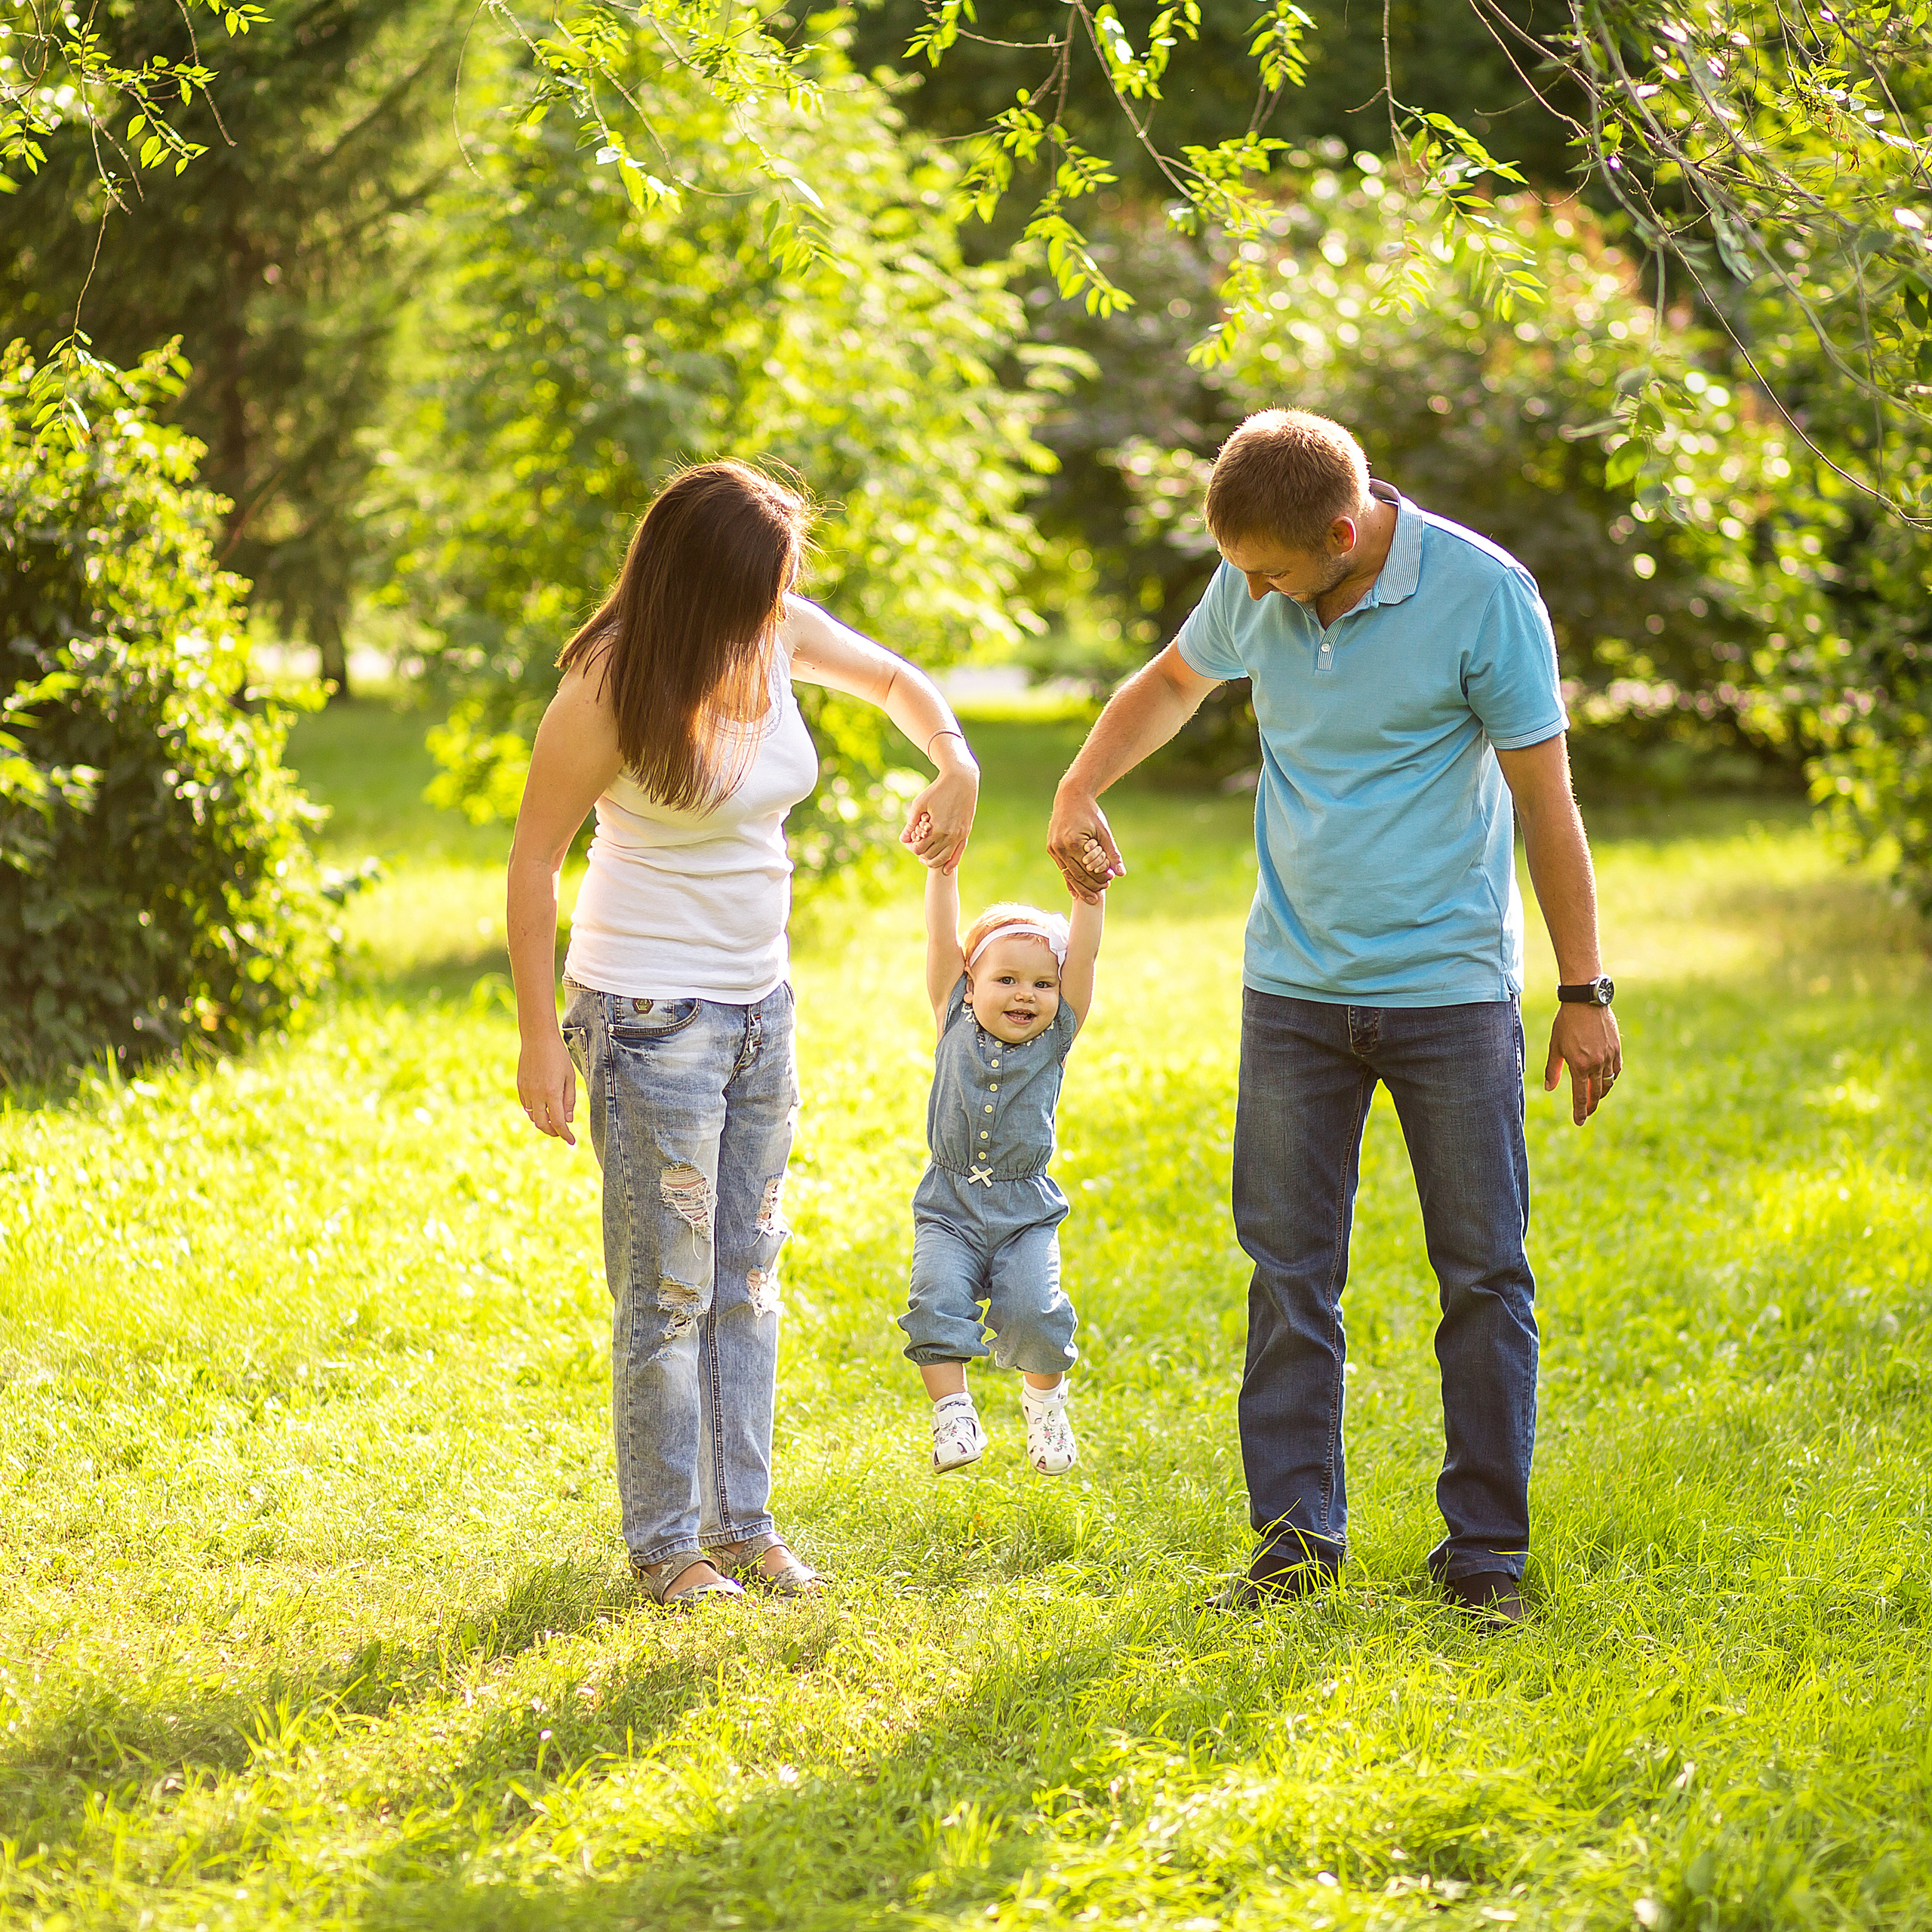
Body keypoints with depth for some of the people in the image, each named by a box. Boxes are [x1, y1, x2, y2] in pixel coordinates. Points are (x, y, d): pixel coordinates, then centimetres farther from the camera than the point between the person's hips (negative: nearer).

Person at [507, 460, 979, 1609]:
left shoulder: (782, 636, -1)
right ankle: (665, 1545, 9)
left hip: (760, 1003, 7)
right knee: (668, 1289, -1)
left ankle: (741, 1521, 21)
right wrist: (540, 1036, -12)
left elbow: (896, 679, 19)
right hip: (651, 1014, -7)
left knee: (748, 1277, 11)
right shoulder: (613, 687, -17)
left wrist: (958, 766, -2)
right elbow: (535, 859, -11)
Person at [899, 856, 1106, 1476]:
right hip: (949, 1209, 0)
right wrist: (943, 864, -6)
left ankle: (1044, 1401, 10)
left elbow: (1083, 955, -4)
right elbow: (942, 938, -1)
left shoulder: (1056, 1038, 4)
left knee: (1034, 1313, -18)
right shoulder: (956, 1024, 5)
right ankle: (953, 1411, -8)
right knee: (937, 1302, -22)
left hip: (1026, 1214, 0)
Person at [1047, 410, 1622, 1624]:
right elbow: (1174, 679, 20)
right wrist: (1080, 788, 3)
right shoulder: (1255, 591, -2)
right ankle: (1297, 1535, 13)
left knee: (1485, 1273, 2)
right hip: (1295, 988, 4)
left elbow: (1546, 800, -10)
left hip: (1452, 989, -4)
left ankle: (1487, 1548, 11)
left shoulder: (1484, 595, -15)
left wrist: (1584, 993, -8)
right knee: (1288, 1269, 4)